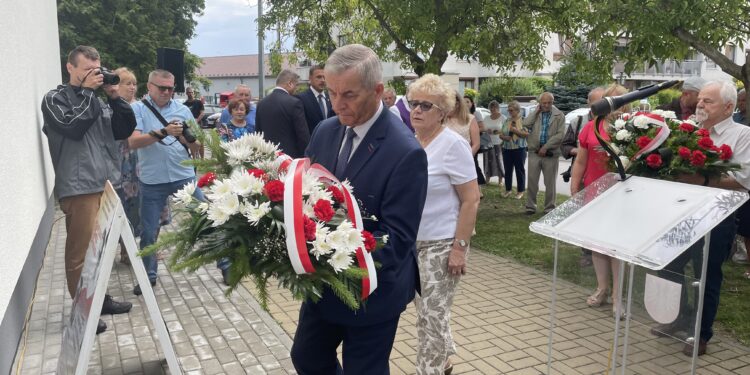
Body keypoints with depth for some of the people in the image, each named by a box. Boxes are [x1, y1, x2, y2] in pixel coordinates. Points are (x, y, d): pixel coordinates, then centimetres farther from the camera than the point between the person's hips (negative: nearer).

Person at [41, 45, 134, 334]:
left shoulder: (99, 100, 17)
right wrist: (87, 91, -9)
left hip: (105, 184, 6)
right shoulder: (55, 99, 0)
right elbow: (72, 125, -17)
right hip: (78, 188, -6)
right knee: (81, 252, -2)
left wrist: (115, 98, 0)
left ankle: (99, 298, 28)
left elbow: (125, 130, 10)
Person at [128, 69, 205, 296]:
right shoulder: (137, 109, -1)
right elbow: (133, 142, -13)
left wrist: (185, 137, -15)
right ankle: (149, 275, 27)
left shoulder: (182, 110, 6)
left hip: (184, 177, 1)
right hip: (152, 182, -1)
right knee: (148, 232, 8)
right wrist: (163, 132, -21)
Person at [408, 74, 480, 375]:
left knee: (432, 314, 1)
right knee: (426, 310, 18)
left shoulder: (453, 144, -14)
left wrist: (460, 247, -17)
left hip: (441, 244, -6)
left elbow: (471, 200, -14)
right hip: (411, 241, 6)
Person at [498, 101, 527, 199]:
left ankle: (520, 191, 13)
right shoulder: (507, 121, 11)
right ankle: (508, 189, 22)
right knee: (508, 170, 11)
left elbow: (527, 134, -13)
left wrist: (516, 131, -19)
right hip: (507, 149, 5)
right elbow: (501, 134, 12)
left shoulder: (523, 121, -5)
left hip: (519, 149, -5)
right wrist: (504, 137, -10)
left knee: (520, 170, 4)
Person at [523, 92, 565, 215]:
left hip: (551, 154, -2)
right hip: (534, 152, 2)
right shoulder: (535, 114, 9)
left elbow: (560, 135, -8)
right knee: (532, 181, 4)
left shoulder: (559, 115, 1)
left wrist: (546, 147, -13)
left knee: (550, 183, 5)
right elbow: (525, 124, -8)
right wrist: (536, 112, -7)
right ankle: (530, 206, 14)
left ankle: (549, 208, 16)